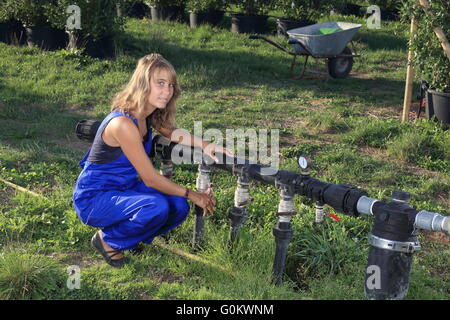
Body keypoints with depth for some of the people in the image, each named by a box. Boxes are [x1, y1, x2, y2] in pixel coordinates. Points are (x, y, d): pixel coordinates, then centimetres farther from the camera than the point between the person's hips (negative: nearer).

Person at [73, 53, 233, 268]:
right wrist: (193, 195, -13)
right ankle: (107, 240, -4)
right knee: (156, 208, -31)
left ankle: (128, 240, 14)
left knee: (178, 208, -8)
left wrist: (204, 145, -2)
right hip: (94, 199, -8)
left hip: (124, 188, 9)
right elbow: (150, 179, -24)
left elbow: (170, 132, 18)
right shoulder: (123, 123, -29)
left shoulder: (149, 114, -3)